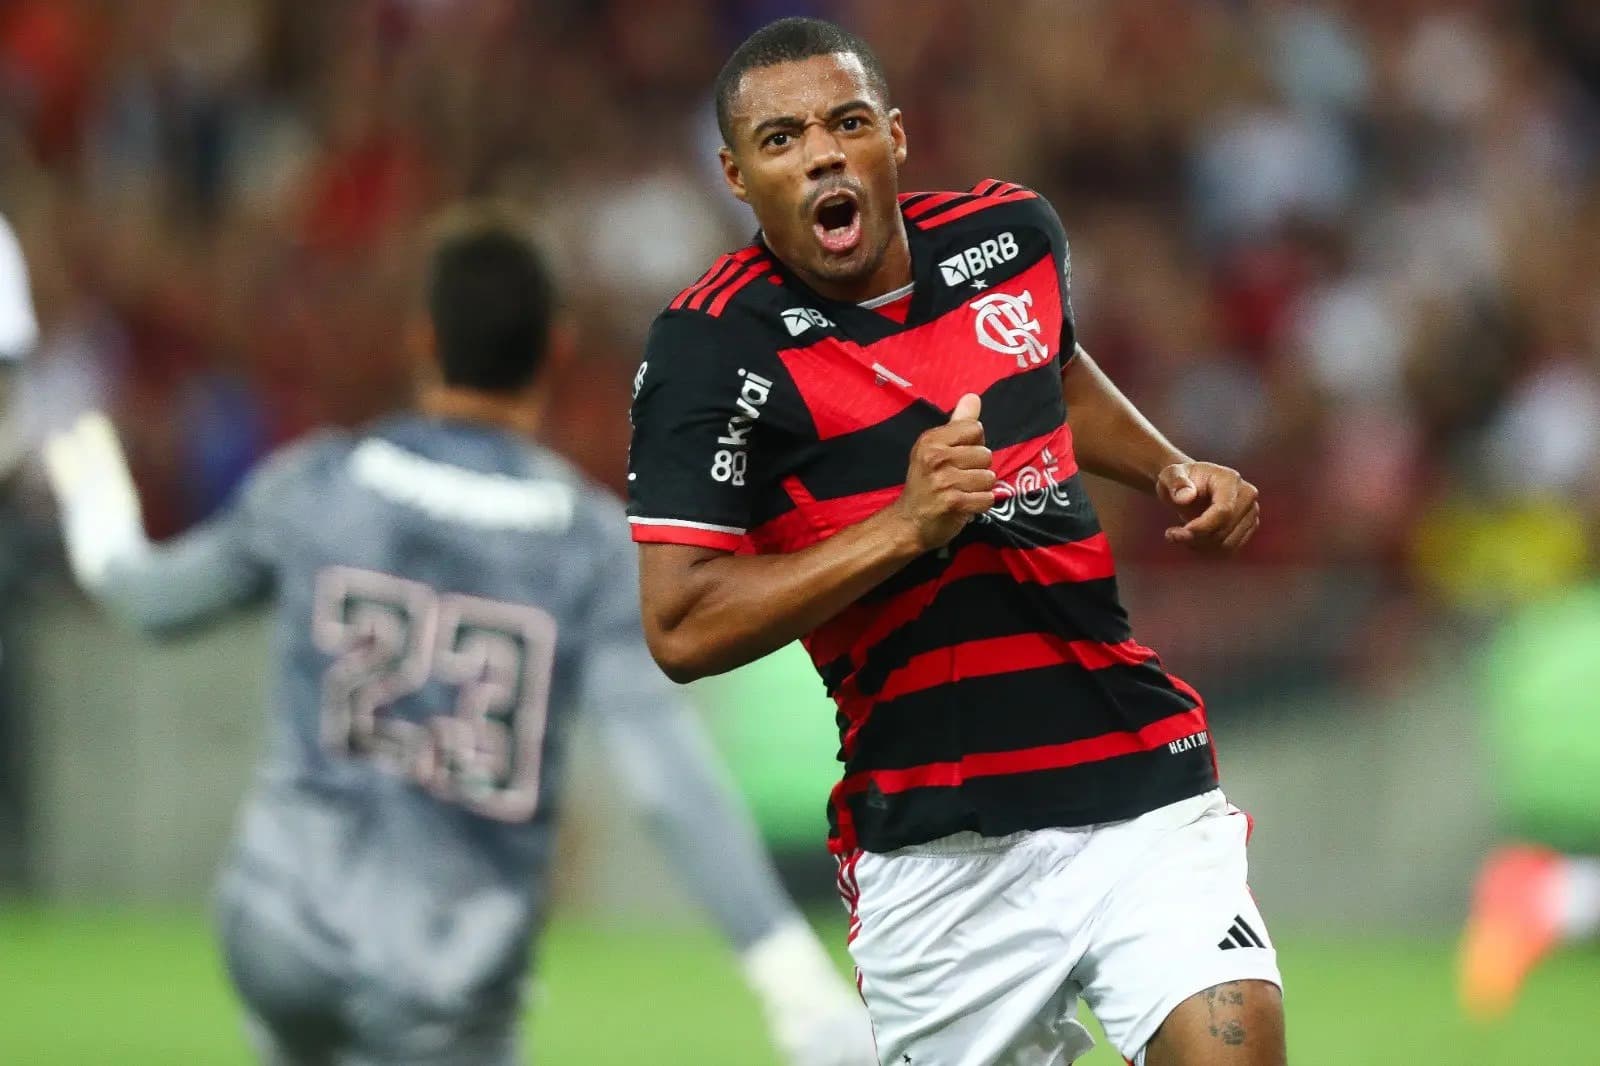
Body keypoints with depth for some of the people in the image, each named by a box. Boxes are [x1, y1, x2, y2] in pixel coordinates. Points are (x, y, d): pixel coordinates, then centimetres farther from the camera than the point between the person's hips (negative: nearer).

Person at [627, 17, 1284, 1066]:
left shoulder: (1013, 231, 7)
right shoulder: (713, 349, -9)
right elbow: (682, 628, -15)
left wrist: (1173, 470, 15)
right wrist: (906, 525, -20)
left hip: (1144, 786, 3)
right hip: (934, 850, -3)